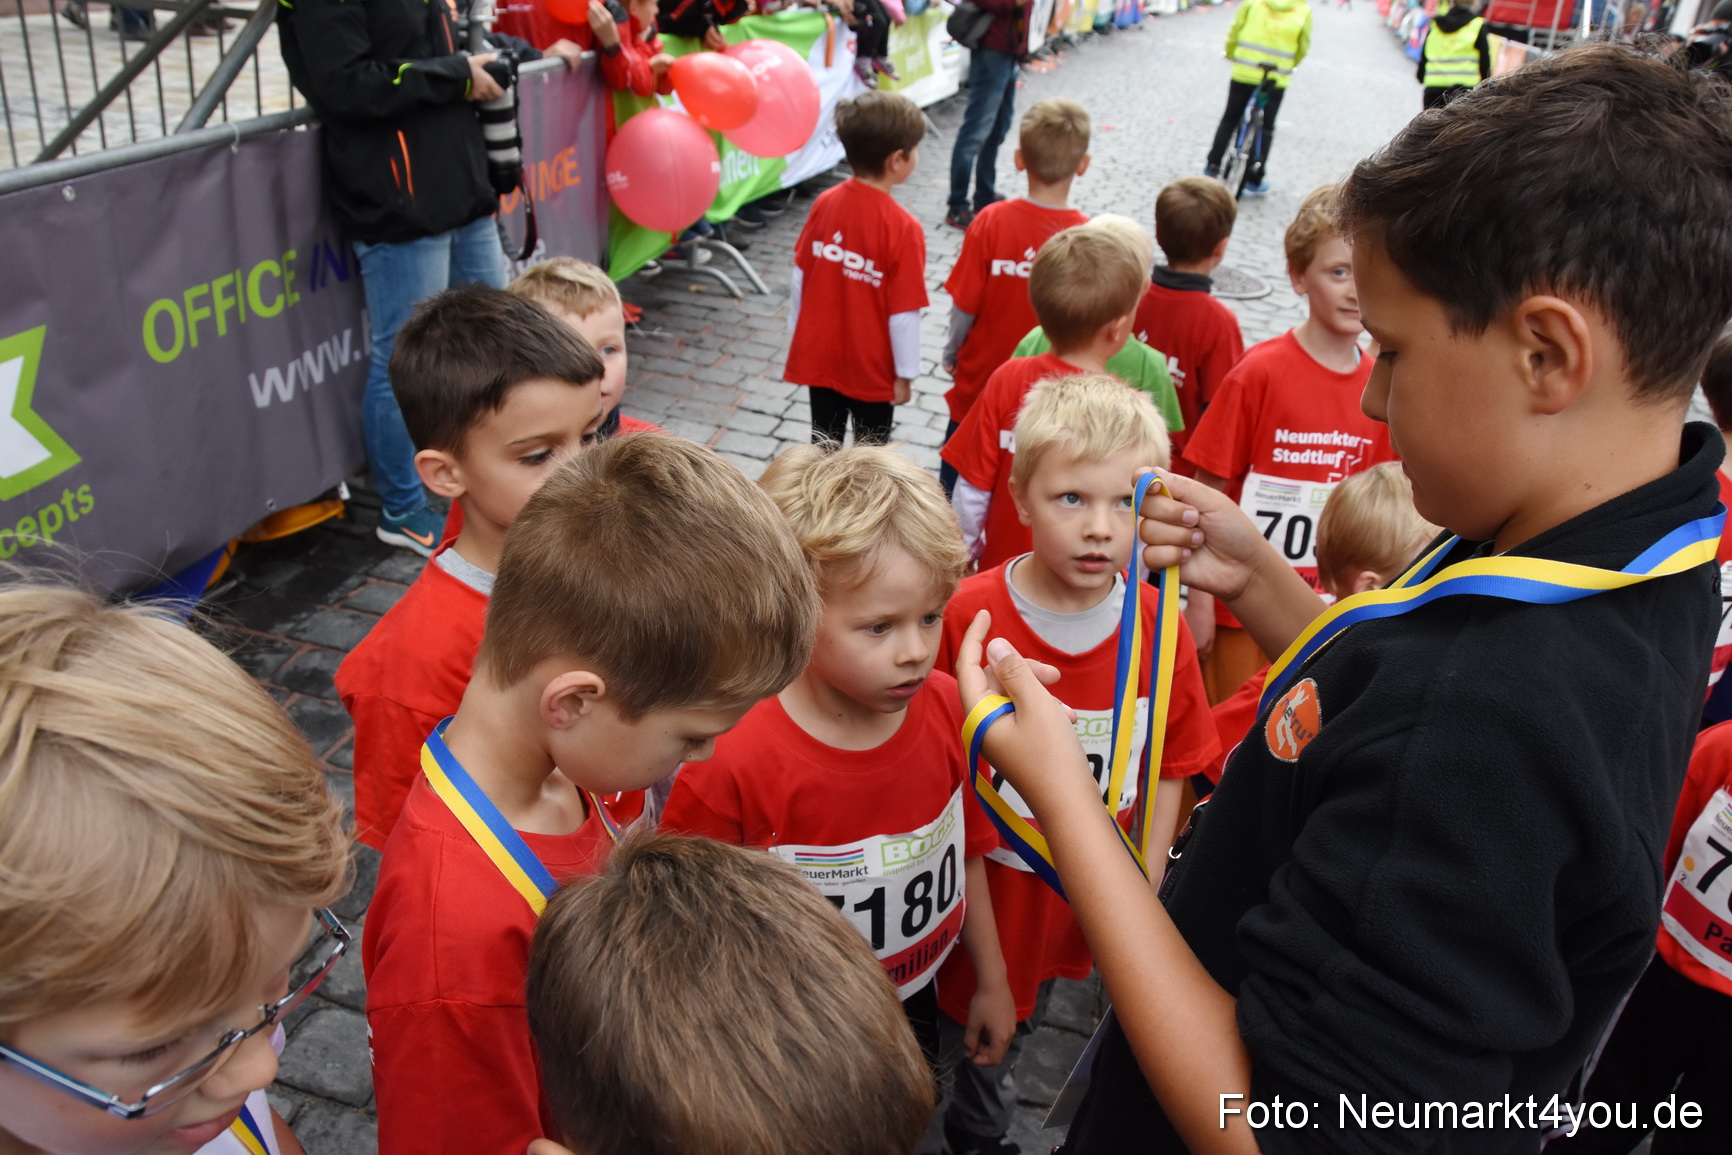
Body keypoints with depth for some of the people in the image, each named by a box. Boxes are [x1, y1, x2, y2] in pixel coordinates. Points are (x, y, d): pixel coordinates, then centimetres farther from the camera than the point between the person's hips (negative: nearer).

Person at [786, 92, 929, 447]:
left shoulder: (824, 203, -8)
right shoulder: (903, 228, -22)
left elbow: (800, 278, 1)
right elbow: (903, 312, -18)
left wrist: (797, 335, 15)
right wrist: (905, 373, -6)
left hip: (817, 355, 4)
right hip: (871, 367, -4)